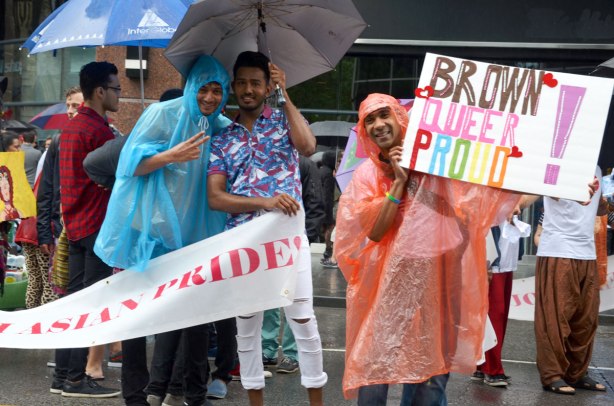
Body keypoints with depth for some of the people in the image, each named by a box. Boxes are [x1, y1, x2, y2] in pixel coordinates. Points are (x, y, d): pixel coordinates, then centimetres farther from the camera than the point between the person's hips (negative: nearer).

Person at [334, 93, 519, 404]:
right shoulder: (367, 174, 5)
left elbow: (484, 189, -6)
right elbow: (374, 232, -6)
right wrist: (399, 182, -11)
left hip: (436, 280, -1)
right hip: (388, 285, 1)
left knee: (431, 365, 5)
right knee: (374, 365, -2)